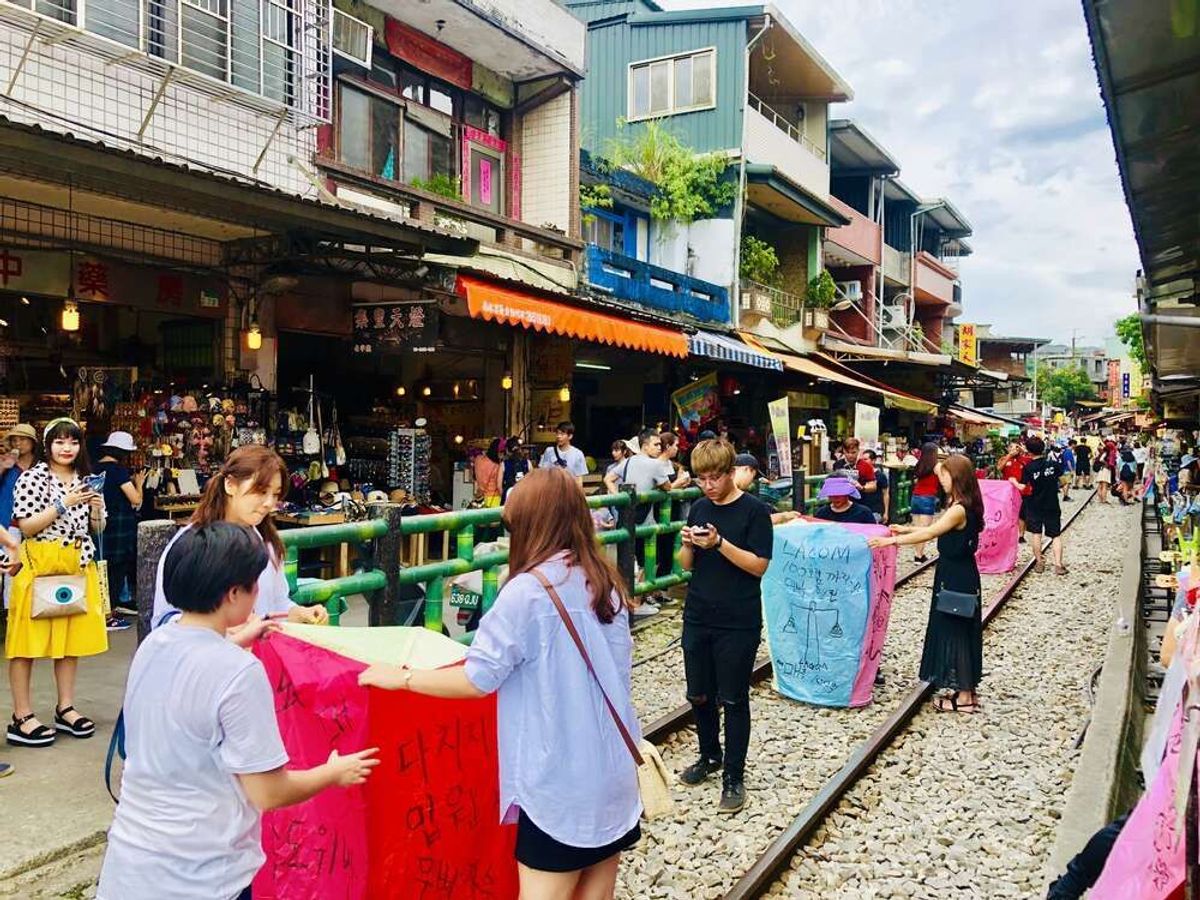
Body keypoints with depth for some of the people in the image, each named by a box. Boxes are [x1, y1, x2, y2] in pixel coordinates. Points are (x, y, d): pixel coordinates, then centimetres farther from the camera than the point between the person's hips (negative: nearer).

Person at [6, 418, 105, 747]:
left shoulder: (86, 480, 11)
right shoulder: (32, 478, -6)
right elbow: (26, 527, -12)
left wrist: (97, 510, -5)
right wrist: (64, 504, -19)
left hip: (77, 565, 5)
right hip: (39, 565, -5)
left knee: (72, 636, 10)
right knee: (29, 639, -1)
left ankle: (66, 708, 20)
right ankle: (22, 718, 7)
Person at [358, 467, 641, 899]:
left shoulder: (529, 590, -17)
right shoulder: (607, 583, 4)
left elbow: (477, 679, -16)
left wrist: (401, 677, -3)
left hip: (560, 780, -7)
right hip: (614, 774, 7)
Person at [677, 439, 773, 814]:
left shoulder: (754, 511, -9)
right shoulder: (699, 508, 6)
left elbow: (759, 566, -14)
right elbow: (688, 564, 10)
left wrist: (719, 543, -24)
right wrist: (688, 545, -12)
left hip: (738, 624, -5)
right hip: (698, 618, 5)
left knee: (733, 700, 5)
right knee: (699, 695, 15)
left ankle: (734, 776, 19)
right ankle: (709, 757, 36)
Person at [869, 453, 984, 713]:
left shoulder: (959, 509, -22)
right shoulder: (963, 506, 8)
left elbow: (929, 534, -29)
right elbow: (937, 530, 17)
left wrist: (891, 540, -30)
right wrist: (906, 529, 16)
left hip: (956, 580, -10)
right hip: (958, 576, 10)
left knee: (955, 632, 0)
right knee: (959, 632, 17)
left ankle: (965, 697, 10)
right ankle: (965, 689, 28)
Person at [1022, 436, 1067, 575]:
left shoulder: (1028, 467, -14)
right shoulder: (1053, 463, -7)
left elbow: (1023, 487, -16)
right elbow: (1062, 478, 7)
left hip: (1034, 506, -2)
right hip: (1052, 505, 2)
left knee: (1036, 533, 9)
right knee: (1056, 535, 6)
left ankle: (1039, 563, 12)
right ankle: (1058, 565, -3)